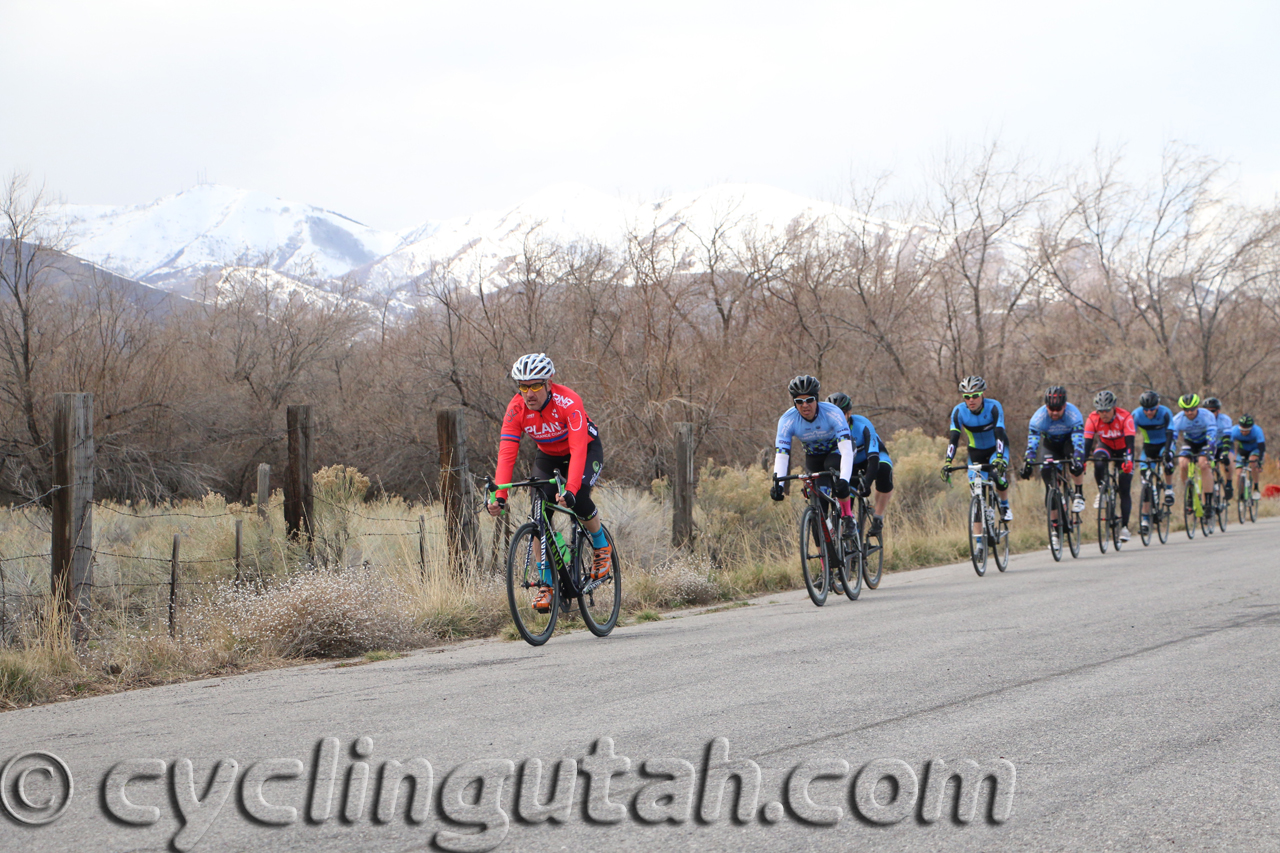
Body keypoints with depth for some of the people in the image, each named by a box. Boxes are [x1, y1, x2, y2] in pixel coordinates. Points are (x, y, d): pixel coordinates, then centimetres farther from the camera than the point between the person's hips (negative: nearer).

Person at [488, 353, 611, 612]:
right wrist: (499, 497, -43)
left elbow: (578, 450, -42)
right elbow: (506, 454, -29)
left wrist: (570, 490, -56)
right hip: (548, 455, 4)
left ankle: (602, 547, 1)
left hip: (587, 449, -4)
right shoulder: (516, 409, -23)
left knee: (578, 499, -30)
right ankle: (546, 583, -7)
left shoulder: (568, 402, -34)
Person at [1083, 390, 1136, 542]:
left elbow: (1130, 442, -36)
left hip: (1123, 450, -2)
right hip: (1106, 447, 2)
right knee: (1098, 464, -35)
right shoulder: (1093, 419, -23)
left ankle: (1124, 526, 0)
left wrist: (1129, 460, -51)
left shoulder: (1125, 417, -30)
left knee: (1124, 491, -8)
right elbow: (1087, 442, -26)